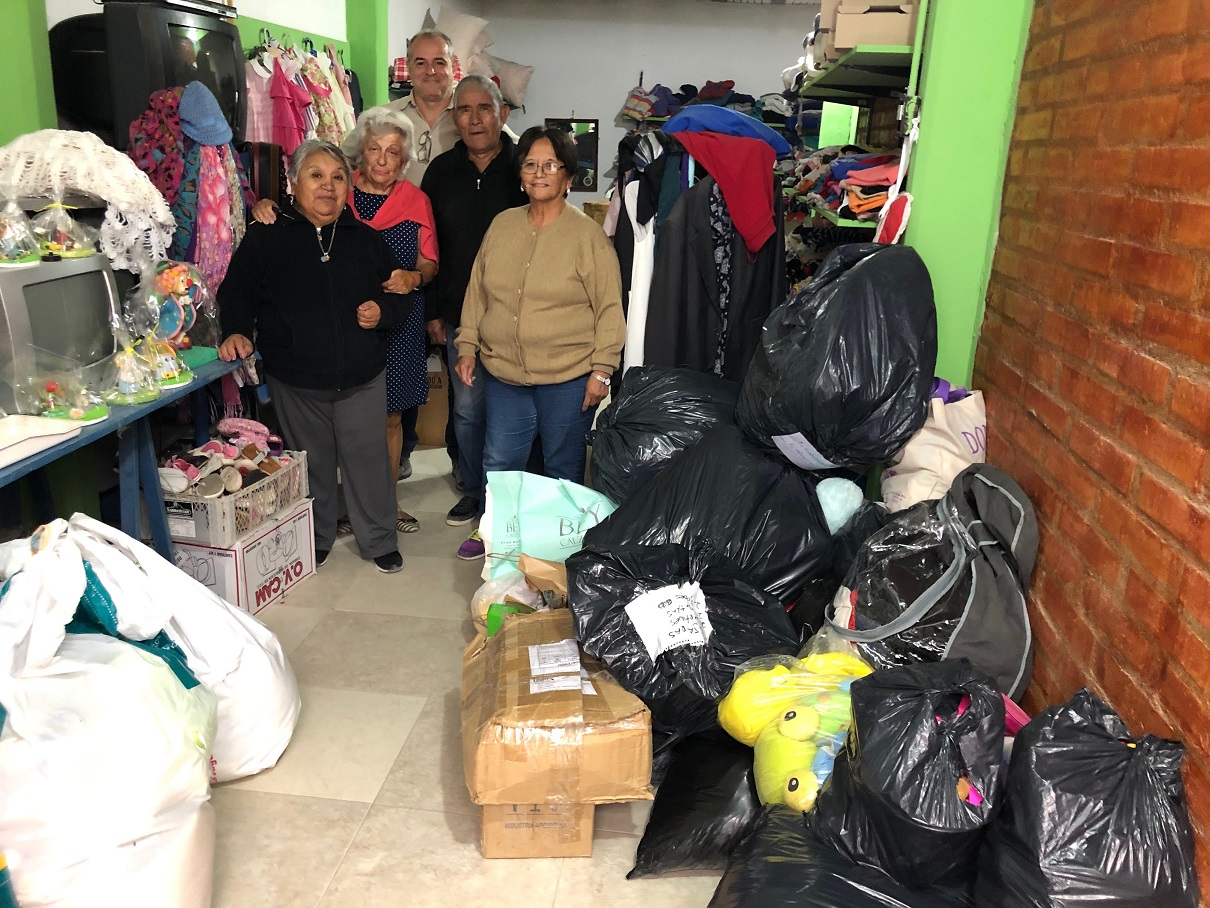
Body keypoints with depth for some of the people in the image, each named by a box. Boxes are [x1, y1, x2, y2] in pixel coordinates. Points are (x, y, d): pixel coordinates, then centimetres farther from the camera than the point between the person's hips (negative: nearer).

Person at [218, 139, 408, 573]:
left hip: (362, 378, 1)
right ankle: (317, 539, 31)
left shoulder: (366, 239, 7)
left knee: (367, 459, 4)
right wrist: (237, 331, -13)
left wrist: (383, 311, -7)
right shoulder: (266, 237, 0)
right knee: (312, 464, 12)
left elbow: (402, 295, 14)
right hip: (295, 382, -1)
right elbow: (237, 292, 4)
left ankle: (379, 541, 21)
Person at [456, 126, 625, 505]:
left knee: (563, 471, 11)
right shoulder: (501, 225, 7)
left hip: (568, 378, -4)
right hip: (503, 374, 4)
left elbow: (610, 308, -8)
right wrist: (467, 345, 10)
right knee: (497, 468, 12)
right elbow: (477, 291, 14)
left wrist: (602, 370, -11)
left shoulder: (588, 234, -8)